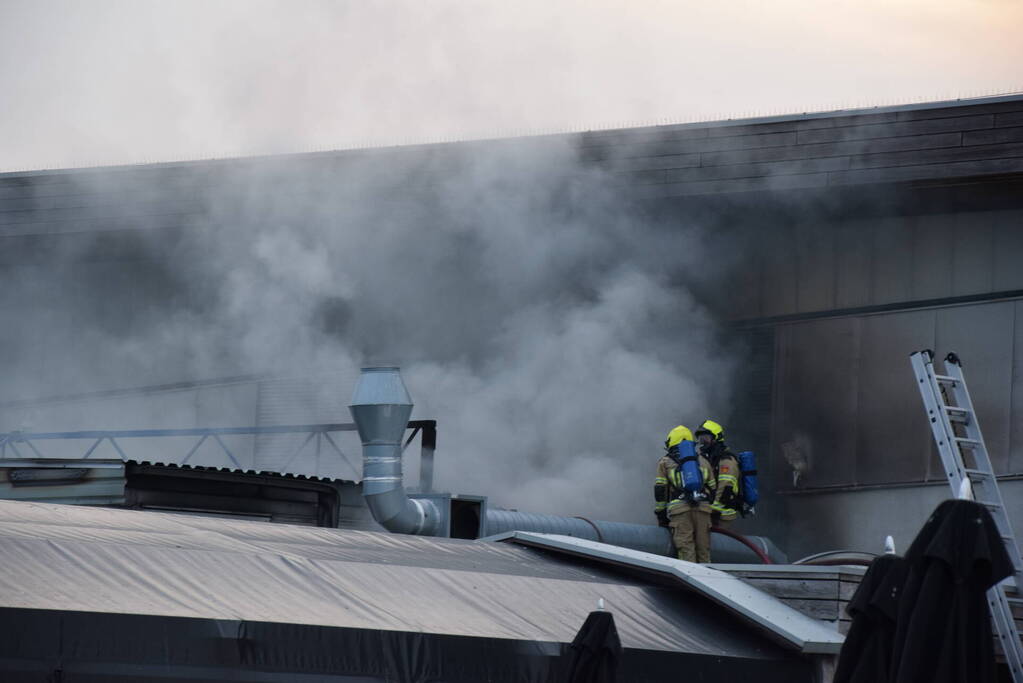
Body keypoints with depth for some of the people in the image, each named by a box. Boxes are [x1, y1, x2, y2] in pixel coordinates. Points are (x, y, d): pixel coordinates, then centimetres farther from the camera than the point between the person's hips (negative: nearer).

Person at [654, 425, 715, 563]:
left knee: (686, 550, -8)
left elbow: (659, 490, 7)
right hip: (703, 509, 3)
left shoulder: (665, 462, 14)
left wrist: (661, 515, 11)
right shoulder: (703, 461, 23)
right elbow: (712, 488, 23)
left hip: (679, 510, -3)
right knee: (703, 549, 6)